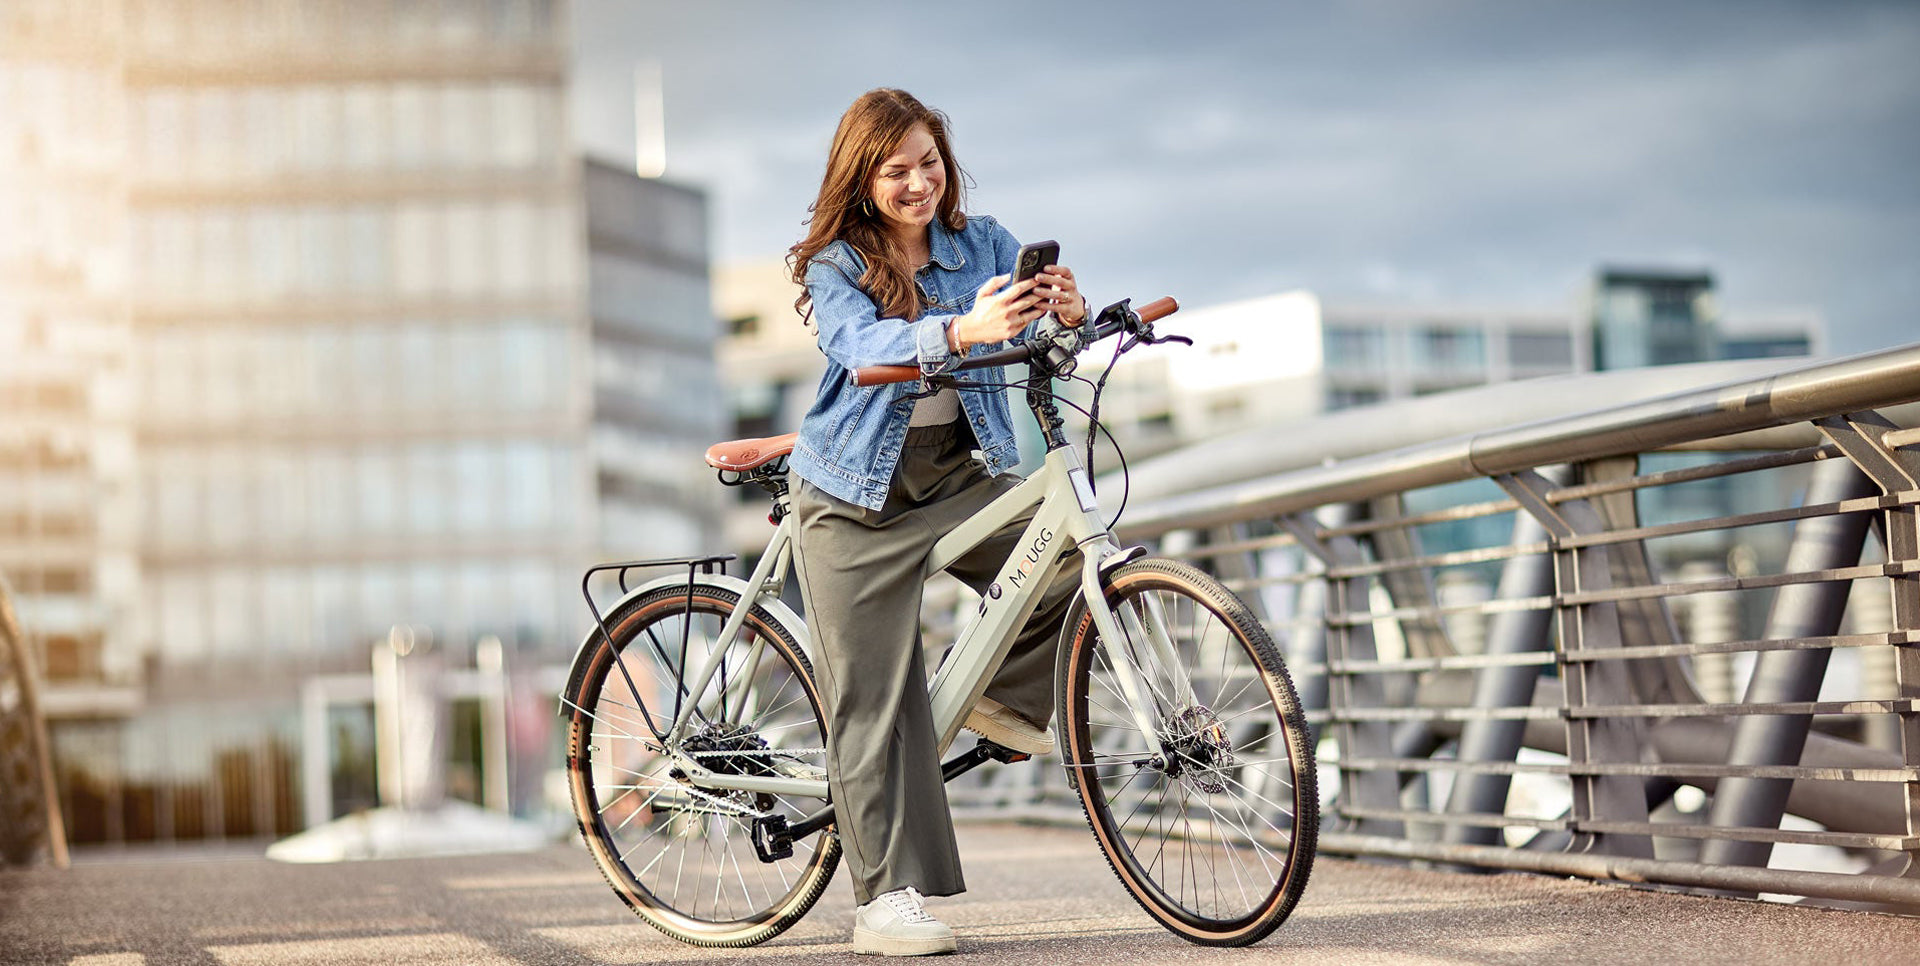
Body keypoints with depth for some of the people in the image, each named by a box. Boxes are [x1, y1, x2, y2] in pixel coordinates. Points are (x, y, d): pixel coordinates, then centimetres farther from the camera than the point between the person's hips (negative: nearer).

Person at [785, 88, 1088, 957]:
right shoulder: (834, 266, -8)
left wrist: (1068, 313, -35)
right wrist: (962, 330, -47)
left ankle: (1006, 693, 5)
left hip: (962, 474, 3)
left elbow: (1035, 329, -10)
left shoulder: (982, 243, 2)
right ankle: (887, 900, 2)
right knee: (874, 698, -4)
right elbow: (871, 349, -28)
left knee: (1085, 554, -21)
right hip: (860, 499, -3)